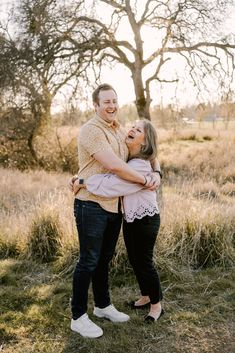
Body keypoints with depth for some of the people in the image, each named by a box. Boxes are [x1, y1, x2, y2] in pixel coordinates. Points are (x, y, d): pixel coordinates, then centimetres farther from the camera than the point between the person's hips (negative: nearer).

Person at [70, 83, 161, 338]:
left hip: (114, 205, 8)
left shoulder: (120, 131, 12)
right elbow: (114, 166, -25)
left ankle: (103, 306, 35)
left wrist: (156, 174, -5)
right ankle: (78, 317, 15)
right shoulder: (91, 130, -15)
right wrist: (144, 181, -14)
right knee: (89, 261, 1)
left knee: (104, 259, 19)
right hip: (92, 205, -8)